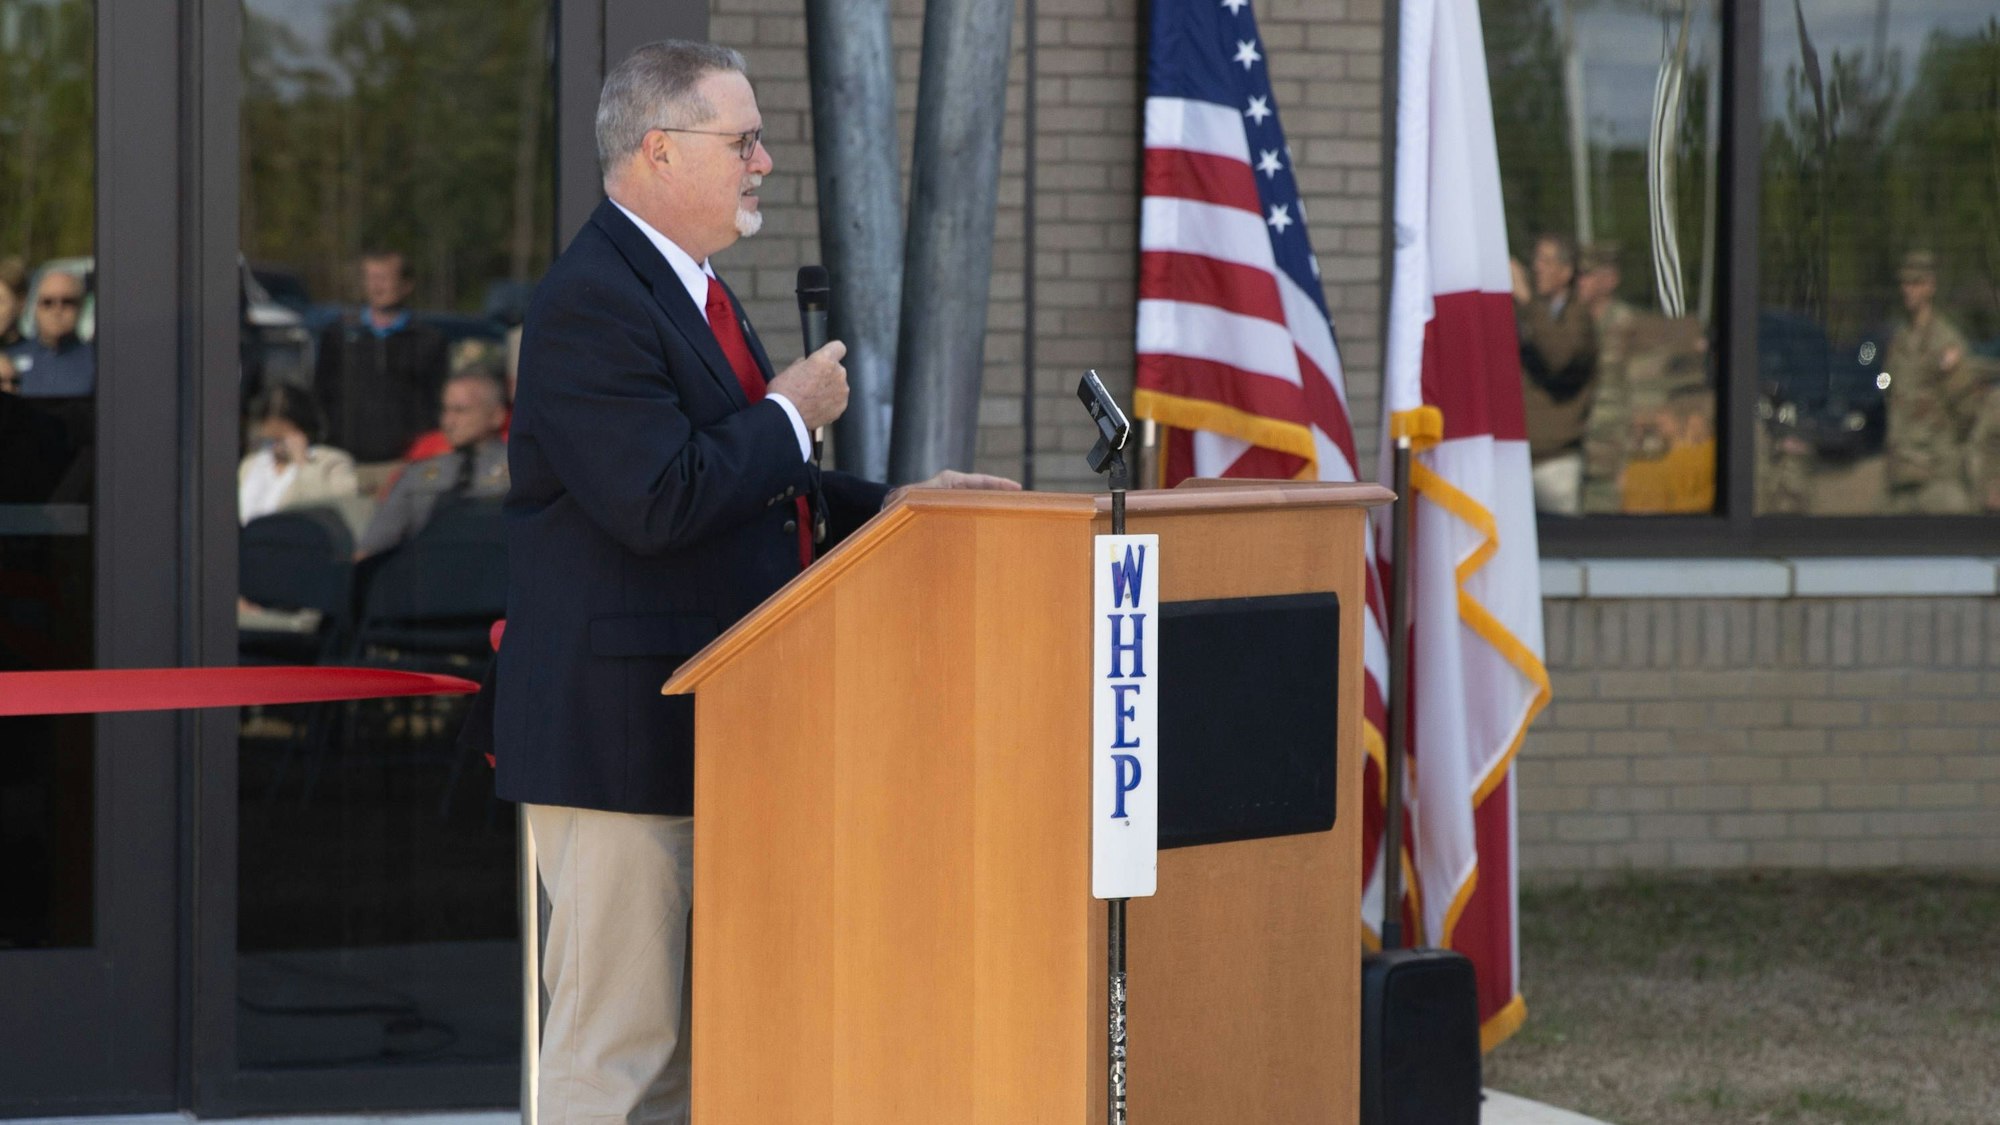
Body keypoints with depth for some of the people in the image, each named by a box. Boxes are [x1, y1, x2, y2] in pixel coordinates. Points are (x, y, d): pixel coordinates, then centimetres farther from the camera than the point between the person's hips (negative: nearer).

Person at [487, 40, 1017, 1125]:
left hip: (700, 733, 11)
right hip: (623, 735, -11)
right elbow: (659, 502, -26)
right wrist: (792, 415, -13)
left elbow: (751, 491, 25)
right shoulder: (592, 303, -17)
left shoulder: (690, 292, 17)